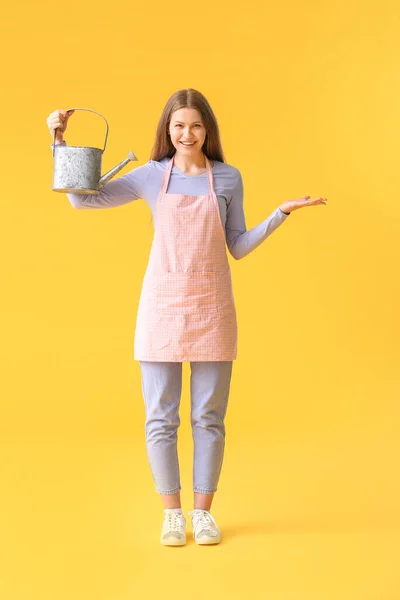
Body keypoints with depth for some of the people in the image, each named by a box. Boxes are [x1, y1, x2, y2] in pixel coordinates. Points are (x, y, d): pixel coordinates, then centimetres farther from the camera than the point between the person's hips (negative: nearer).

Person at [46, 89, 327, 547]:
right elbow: (82, 198, 1)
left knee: (209, 417, 6)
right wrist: (60, 142, -7)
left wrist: (283, 211, -1)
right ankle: (172, 512, 19)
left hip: (211, 307, 0)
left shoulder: (228, 178, 5)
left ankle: (203, 510, 20)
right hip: (161, 303, 0)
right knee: (160, 419, 4)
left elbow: (238, 247, 7)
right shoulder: (151, 175, 3)